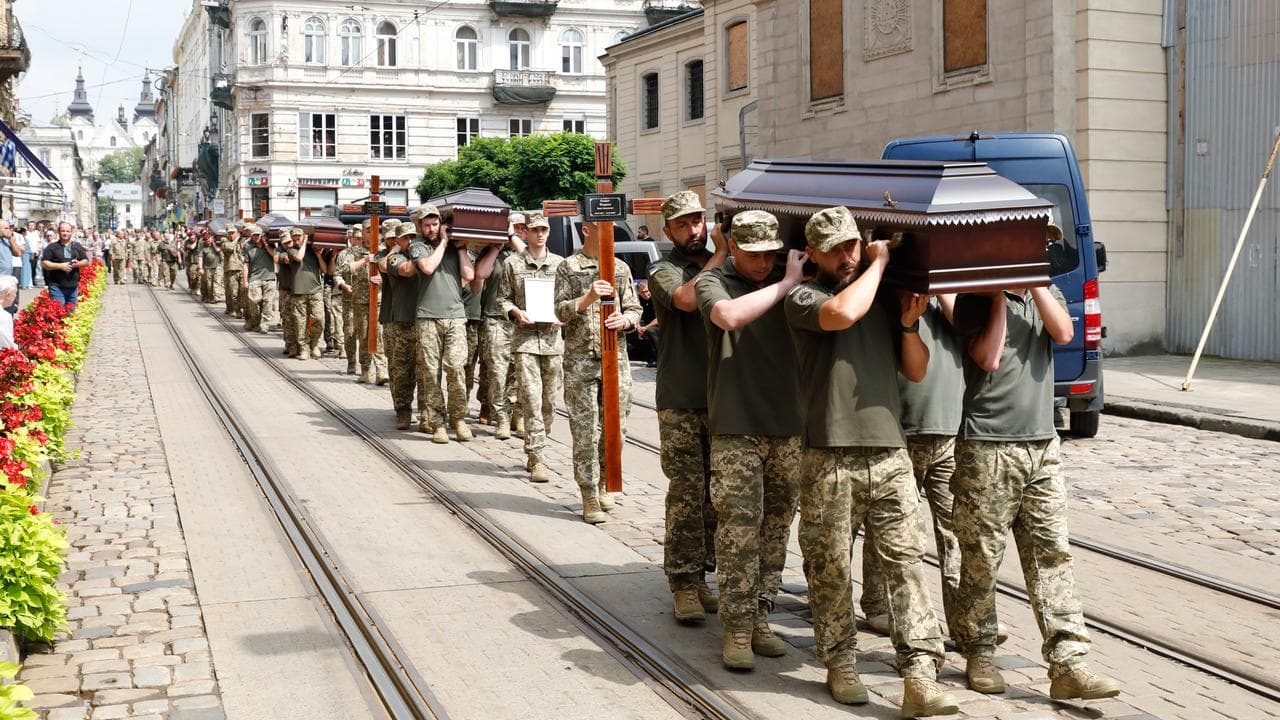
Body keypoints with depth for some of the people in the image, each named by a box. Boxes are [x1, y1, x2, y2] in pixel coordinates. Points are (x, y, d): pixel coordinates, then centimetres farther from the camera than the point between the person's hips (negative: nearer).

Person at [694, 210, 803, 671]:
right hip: (736, 430, -4)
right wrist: (785, 284, -16)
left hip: (788, 427, 4)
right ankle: (737, 629, 4)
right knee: (739, 529, -5)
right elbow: (729, 315, -22)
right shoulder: (713, 282, 0)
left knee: (776, 530, 8)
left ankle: (760, 619, 20)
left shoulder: (787, 283, 9)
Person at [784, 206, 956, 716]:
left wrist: (909, 326, -1)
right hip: (830, 457, -3)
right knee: (830, 566, 5)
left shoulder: (887, 296, 14)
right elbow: (842, 313, -23)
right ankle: (840, 665, 21)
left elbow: (916, 372, 17)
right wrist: (880, 261, -9)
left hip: (889, 452, 4)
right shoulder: (803, 297, 0)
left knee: (906, 561, -2)